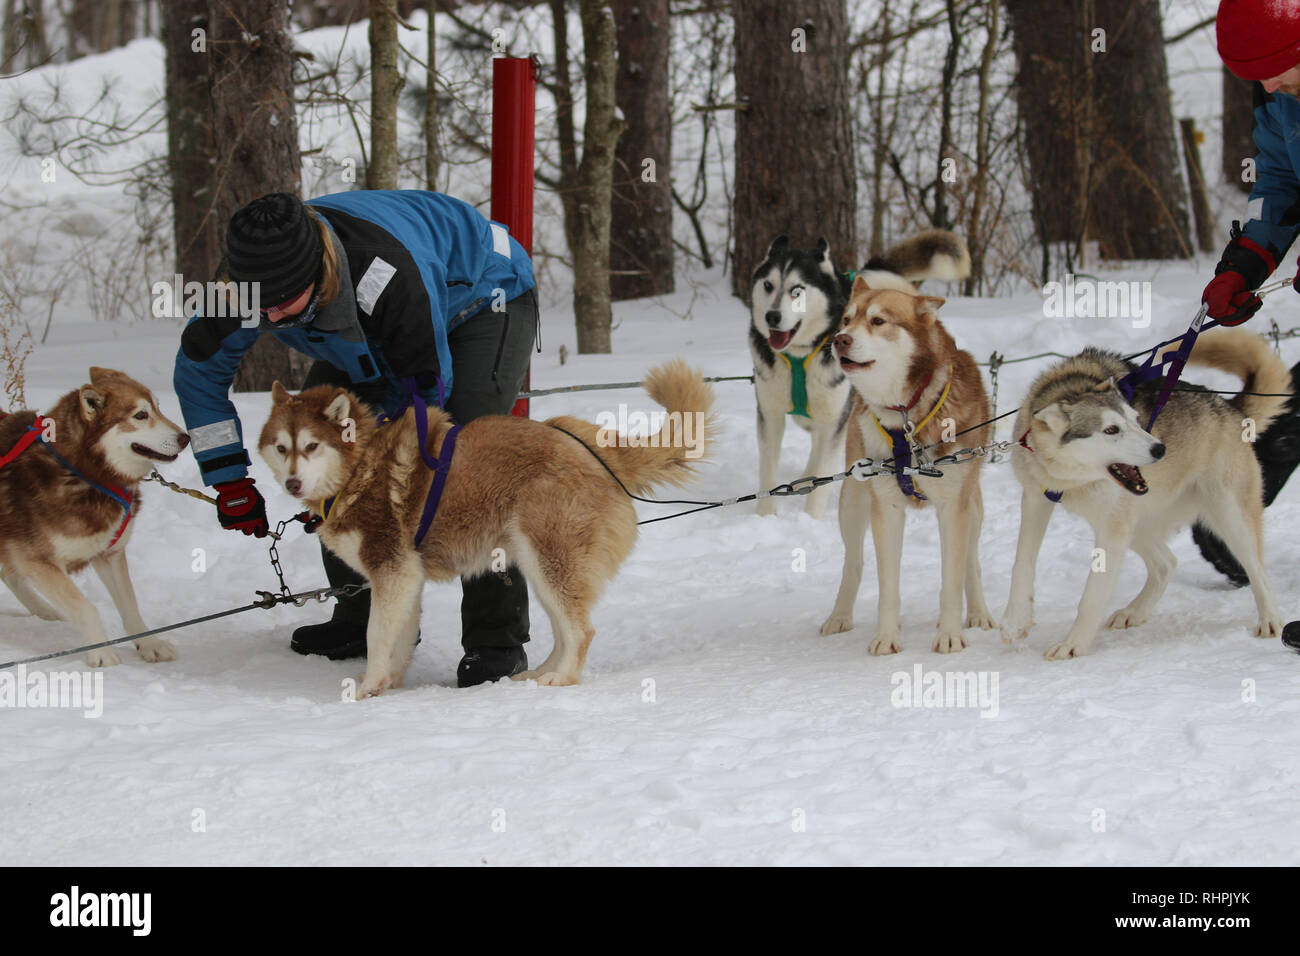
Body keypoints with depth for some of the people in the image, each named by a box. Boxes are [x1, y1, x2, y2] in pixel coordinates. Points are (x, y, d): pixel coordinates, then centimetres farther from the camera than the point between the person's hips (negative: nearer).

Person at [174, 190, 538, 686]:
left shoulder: (390, 276, -44)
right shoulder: (252, 276, -26)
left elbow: (425, 390, -29)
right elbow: (200, 368, -9)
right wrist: (229, 480, -12)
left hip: (484, 297, -7)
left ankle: (497, 640, -24)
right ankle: (367, 619, 6)